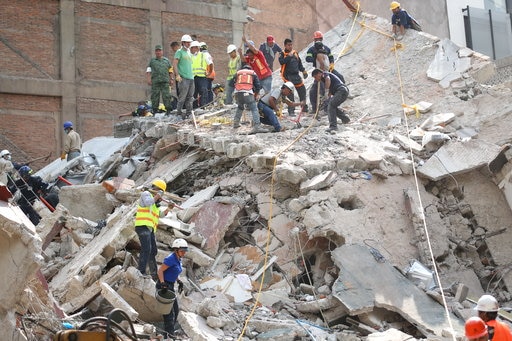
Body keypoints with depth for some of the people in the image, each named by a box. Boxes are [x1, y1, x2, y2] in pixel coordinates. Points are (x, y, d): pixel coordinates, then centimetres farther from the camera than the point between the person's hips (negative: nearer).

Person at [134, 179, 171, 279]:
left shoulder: (155, 202, 27)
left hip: (150, 228, 10)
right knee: (146, 249, -20)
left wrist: (168, 209, 16)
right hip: (143, 226, -10)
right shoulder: (146, 194, 1)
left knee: (153, 251, 12)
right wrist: (157, 196, -8)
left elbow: (161, 215, 29)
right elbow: (148, 202, -20)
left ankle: (154, 274, 19)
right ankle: (141, 272, -22)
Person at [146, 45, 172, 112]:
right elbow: (148, 71, 9)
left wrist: (170, 80, 8)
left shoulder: (166, 60, 17)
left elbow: (170, 71, 18)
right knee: (155, 97, -1)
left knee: (166, 96, -9)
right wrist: (148, 79, -4)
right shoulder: (152, 60, 15)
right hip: (155, 82, 0)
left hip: (165, 82, 0)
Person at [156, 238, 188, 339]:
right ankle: (169, 334, 2)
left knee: (176, 309, 17)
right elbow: (160, 270, -21)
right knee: (169, 311, -6)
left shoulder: (178, 259, 9)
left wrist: (179, 281, 10)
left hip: (170, 286, 10)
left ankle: (170, 330, 32)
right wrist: (162, 283, -29)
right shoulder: (171, 259, -19)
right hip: (163, 286, -10)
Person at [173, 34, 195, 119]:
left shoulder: (189, 53, 21)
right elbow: (174, 64, -10)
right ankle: (179, 112, -3)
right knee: (182, 96, -9)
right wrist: (177, 75, -20)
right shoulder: (180, 52, -3)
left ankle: (189, 113, 10)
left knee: (190, 97, 6)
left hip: (191, 77, 8)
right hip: (183, 78, -8)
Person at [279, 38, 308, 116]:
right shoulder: (282, 54, -4)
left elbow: (299, 63, 23)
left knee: (302, 91, 11)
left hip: (296, 75, 6)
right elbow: (282, 62, -23)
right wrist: (289, 56, -23)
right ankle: (291, 111, -4)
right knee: (290, 94, -9)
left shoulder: (295, 53, 13)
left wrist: (303, 70, 18)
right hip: (288, 76, -6)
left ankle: (304, 107, 28)